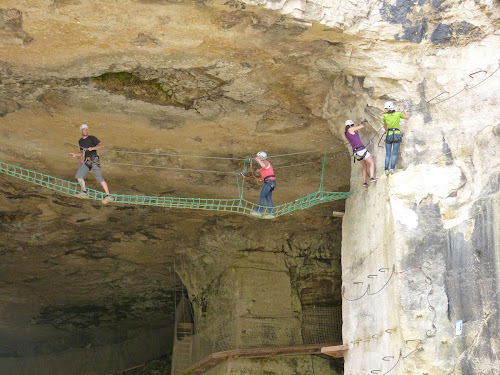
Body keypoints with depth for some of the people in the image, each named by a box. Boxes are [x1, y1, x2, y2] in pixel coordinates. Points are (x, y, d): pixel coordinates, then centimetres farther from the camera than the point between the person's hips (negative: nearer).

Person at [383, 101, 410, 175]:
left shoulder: (385, 116, 1)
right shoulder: (398, 114, 0)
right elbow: (407, 118, 13)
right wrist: (405, 112, 32)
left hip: (389, 135, 0)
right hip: (397, 135, 0)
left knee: (388, 154, 5)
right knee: (395, 153, 1)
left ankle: (386, 170, -6)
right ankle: (392, 168, -13)